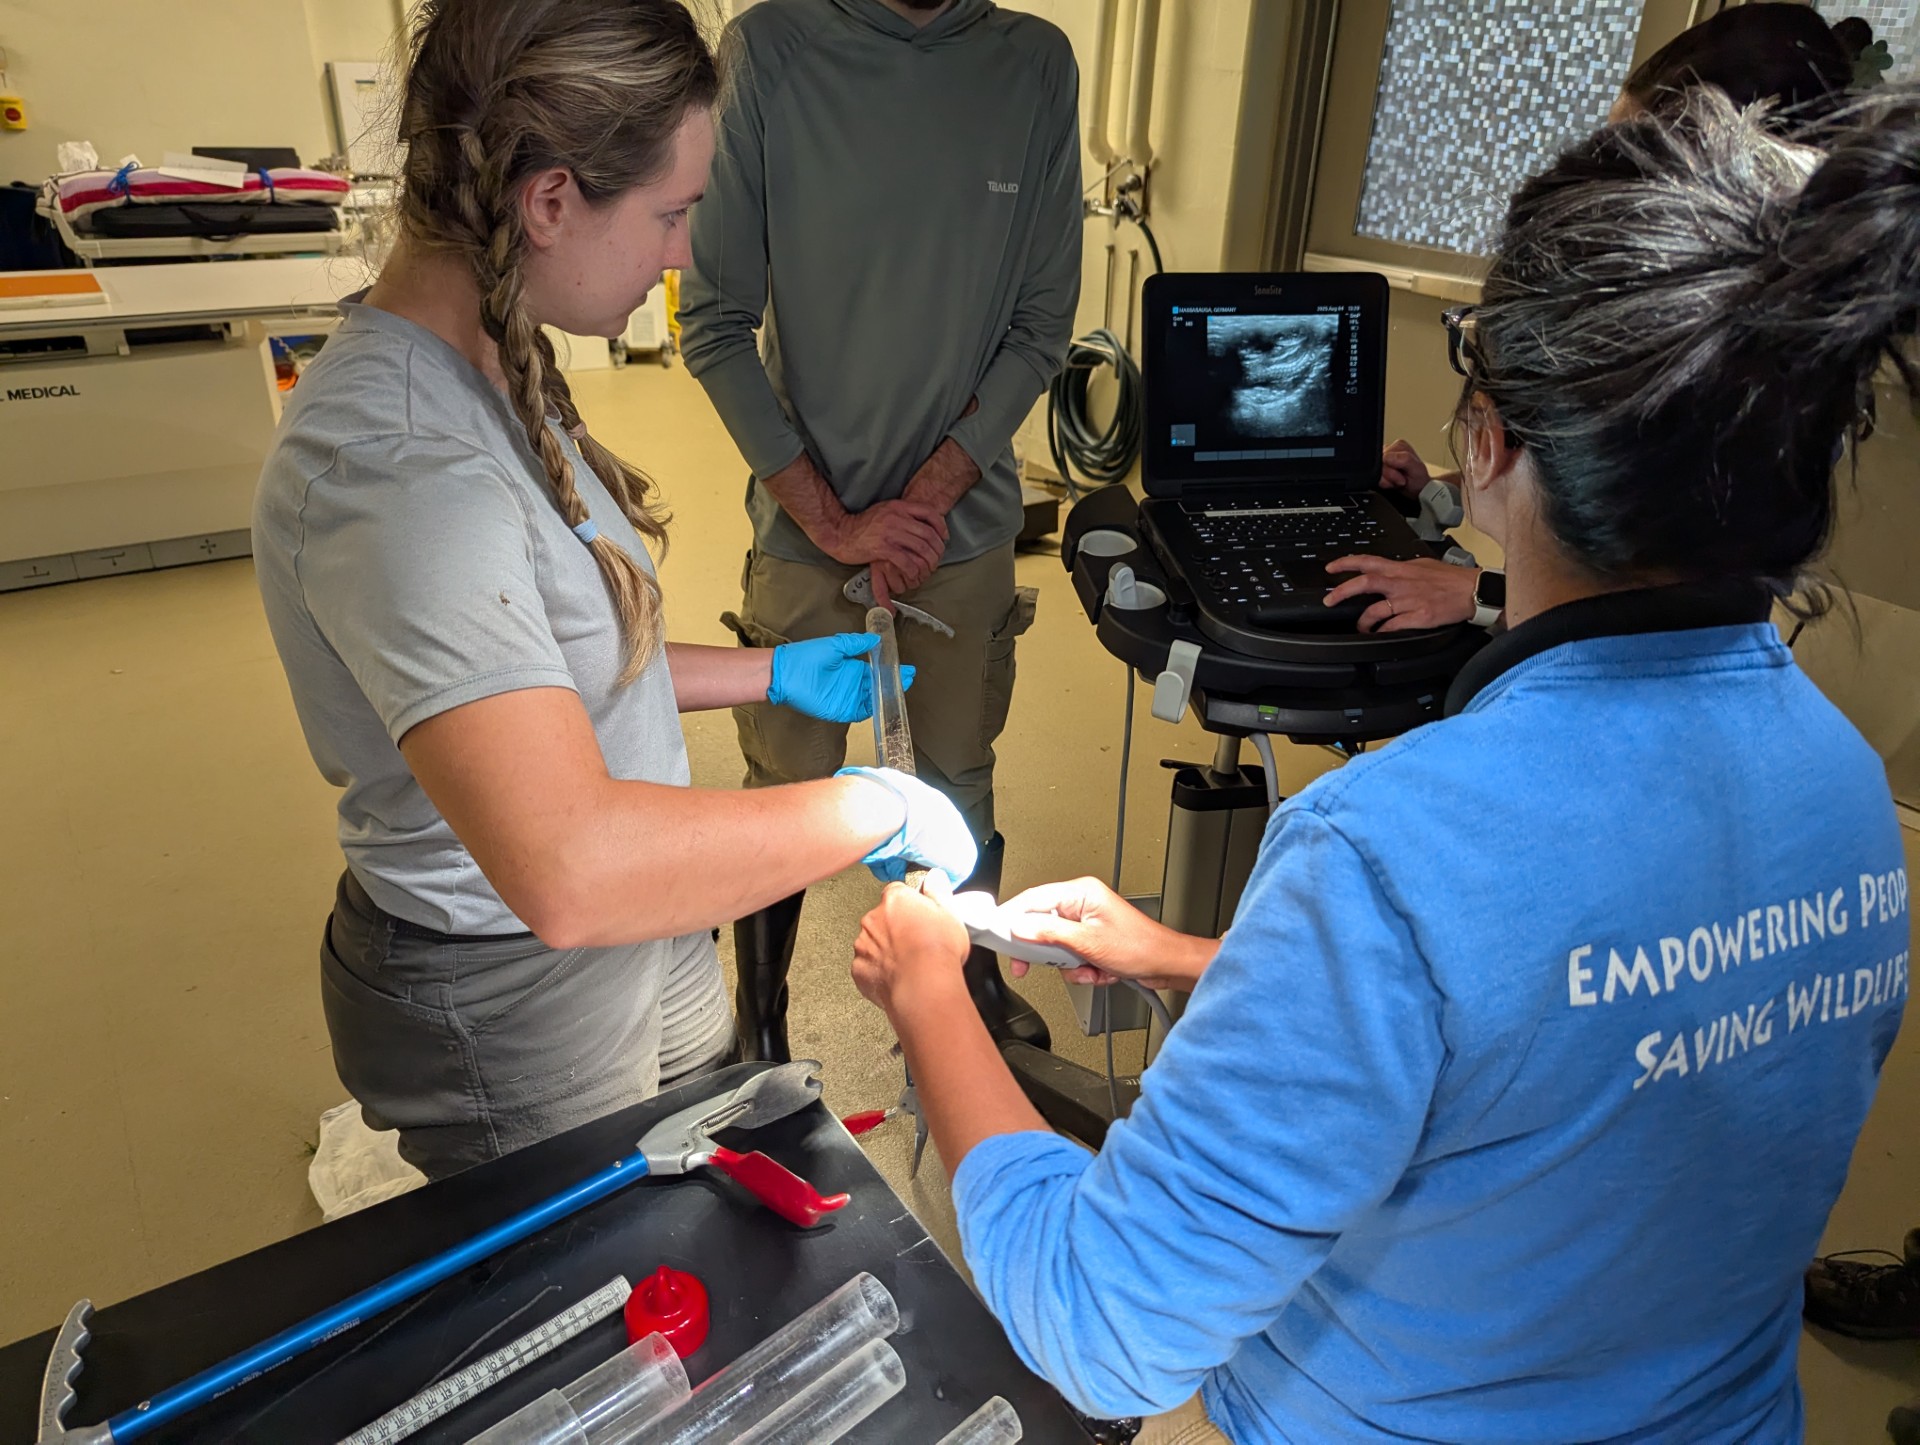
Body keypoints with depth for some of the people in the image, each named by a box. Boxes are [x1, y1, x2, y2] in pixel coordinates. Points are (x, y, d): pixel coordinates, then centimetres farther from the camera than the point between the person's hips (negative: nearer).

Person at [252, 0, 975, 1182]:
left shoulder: (489, 366, 0)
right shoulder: (393, 468, -33)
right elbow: (571, 871, -43)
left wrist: (768, 674, 9)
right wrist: (873, 807, -32)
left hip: (643, 940, 9)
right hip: (515, 1007, -8)